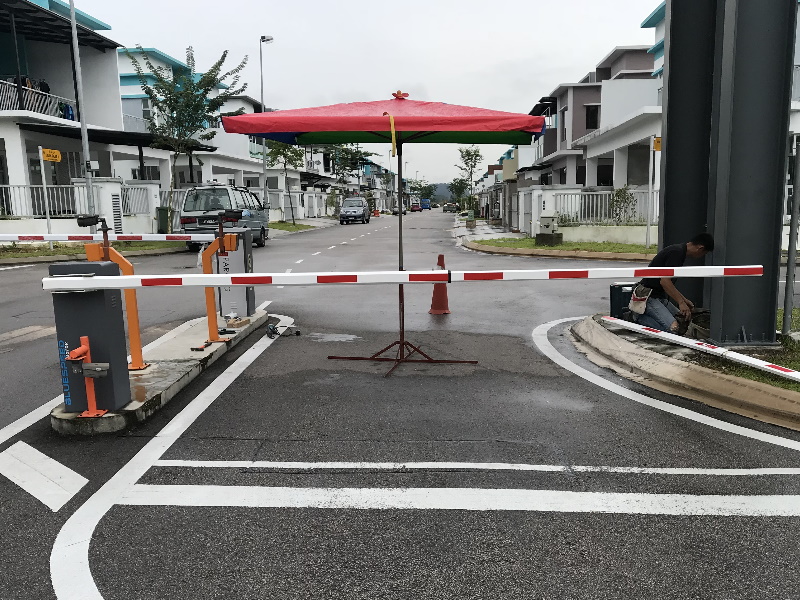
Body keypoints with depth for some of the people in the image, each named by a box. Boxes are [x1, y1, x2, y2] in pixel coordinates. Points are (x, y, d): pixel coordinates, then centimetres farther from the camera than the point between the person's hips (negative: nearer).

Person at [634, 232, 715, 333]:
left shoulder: (679, 250, 15)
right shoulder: (677, 252, -16)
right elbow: (664, 281, -24)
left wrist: (684, 299, 20)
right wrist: (681, 302, -23)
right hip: (649, 297, -11)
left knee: (684, 320, 6)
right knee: (673, 328, -23)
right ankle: (639, 318, -8)